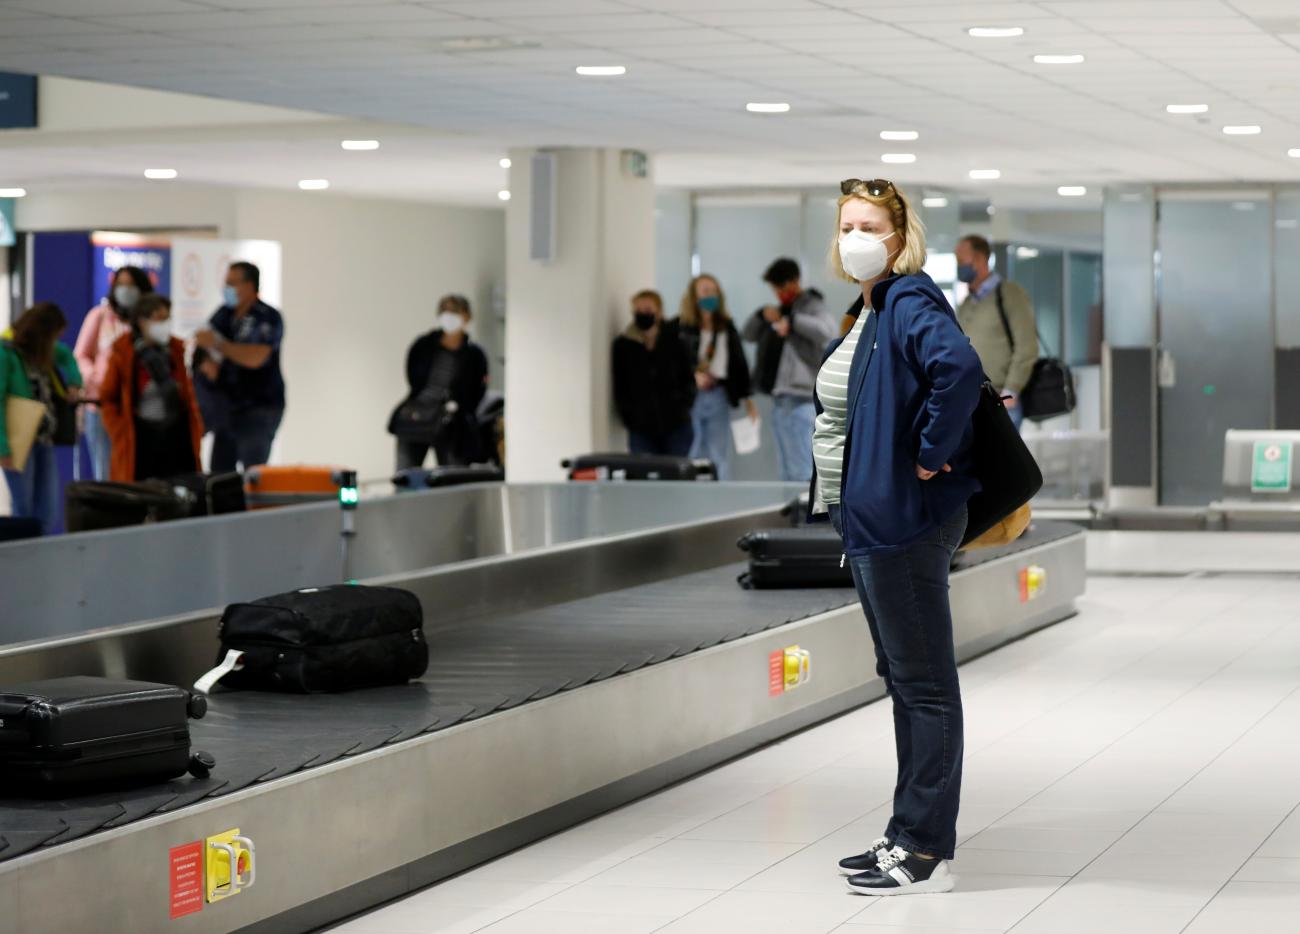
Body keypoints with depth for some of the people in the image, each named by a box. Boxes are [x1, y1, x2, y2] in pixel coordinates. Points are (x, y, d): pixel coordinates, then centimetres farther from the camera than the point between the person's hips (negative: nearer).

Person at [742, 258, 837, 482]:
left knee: (802, 471, -13)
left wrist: (792, 321, -25)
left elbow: (827, 330, -24)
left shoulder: (812, 306, -5)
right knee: (787, 472, 13)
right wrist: (762, 315, 5)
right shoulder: (780, 310, 20)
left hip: (800, 398, -9)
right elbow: (748, 335, 24)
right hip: (780, 397, 9)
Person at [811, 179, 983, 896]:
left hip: (905, 519, -11)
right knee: (903, 679, 16)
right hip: (868, 516, 11)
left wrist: (931, 454, -25)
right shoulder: (868, 313, 15)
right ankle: (908, 837, 25)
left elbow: (959, 367, -34)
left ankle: (926, 854, 0)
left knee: (924, 684, -4)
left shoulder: (910, 305, -15)